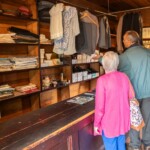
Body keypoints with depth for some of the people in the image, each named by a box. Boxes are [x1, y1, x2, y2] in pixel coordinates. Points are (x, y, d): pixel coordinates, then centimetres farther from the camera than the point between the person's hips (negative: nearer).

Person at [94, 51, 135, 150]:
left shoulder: (102, 80, -19)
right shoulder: (124, 76, -4)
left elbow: (100, 105, -17)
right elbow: (131, 96, 8)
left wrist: (96, 123, -5)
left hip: (110, 121, -5)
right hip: (123, 120, 5)